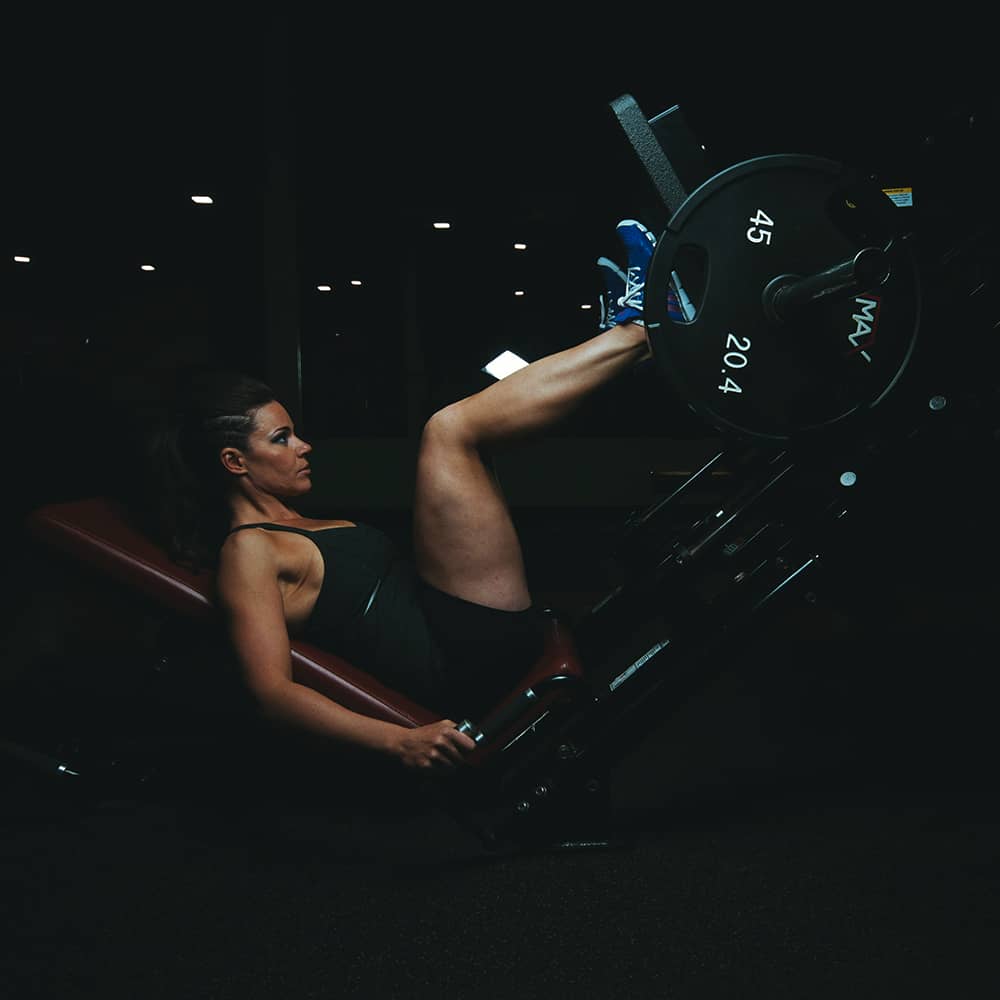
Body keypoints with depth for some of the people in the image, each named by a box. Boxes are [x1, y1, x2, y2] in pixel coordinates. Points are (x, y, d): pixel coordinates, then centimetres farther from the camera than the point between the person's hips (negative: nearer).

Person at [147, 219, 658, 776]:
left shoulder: (300, 530, 22)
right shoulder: (247, 550, -6)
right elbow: (273, 689, -19)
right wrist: (401, 742, -32)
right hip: (476, 652, -10)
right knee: (448, 429, -16)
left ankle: (627, 322, 5)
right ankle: (637, 332, -4)